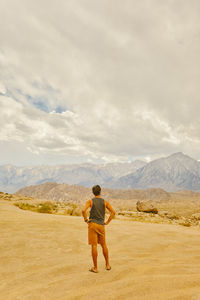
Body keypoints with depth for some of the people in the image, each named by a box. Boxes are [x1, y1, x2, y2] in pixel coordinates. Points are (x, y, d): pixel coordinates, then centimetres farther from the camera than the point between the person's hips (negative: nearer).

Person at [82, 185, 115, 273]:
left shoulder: (90, 201, -4)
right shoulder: (105, 202, 3)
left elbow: (83, 210, -20)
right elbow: (113, 212, -5)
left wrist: (86, 220, -6)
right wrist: (107, 222, 2)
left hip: (92, 225, -2)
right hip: (101, 226, 3)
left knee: (94, 246, 1)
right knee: (103, 245, 17)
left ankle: (95, 268, 8)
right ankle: (107, 265, 24)